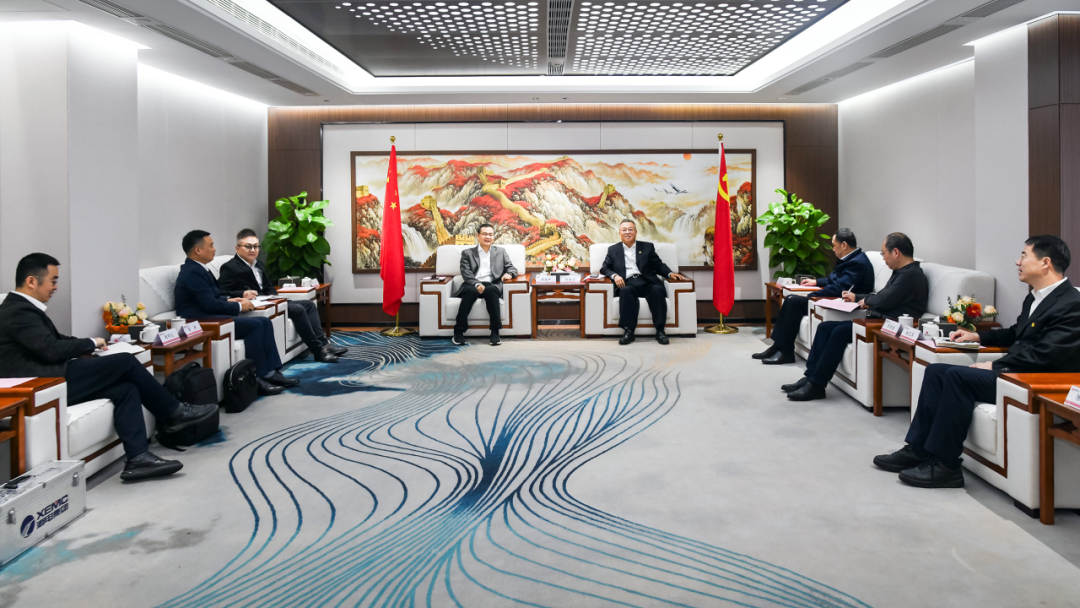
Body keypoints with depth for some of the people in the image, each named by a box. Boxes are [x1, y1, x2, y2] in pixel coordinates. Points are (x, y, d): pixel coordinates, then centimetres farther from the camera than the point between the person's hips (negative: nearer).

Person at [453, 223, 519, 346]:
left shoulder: (501, 252, 23)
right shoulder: (467, 253, 16)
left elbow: (512, 268, 18)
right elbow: (466, 274, 3)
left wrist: (509, 274, -8)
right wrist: (477, 284, -18)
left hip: (492, 285, 1)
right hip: (472, 285, -1)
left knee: (490, 290, -35)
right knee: (471, 291, -36)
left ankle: (495, 332, -35)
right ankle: (459, 331, -30)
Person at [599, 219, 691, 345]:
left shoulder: (647, 247, 21)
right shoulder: (613, 250, 22)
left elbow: (659, 265, 19)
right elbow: (604, 268, 15)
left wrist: (670, 273, -2)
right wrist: (615, 276, -6)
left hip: (646, 283, 1)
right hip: (627, 284, -1)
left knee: (658, 289, -33)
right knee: (626, 291, -37)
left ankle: (660, 330, -32)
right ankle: (628, 331, -37)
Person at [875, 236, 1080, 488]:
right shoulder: (1035, 297, 17)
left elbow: (1044, 354, -22)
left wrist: (994, 366, -18)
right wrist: (978, 336, 17)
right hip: (1013, 372, 10)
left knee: (958, 375, -26)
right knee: (936, 371, -2)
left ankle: (945, 466, -20)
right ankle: (918, 450, -4)